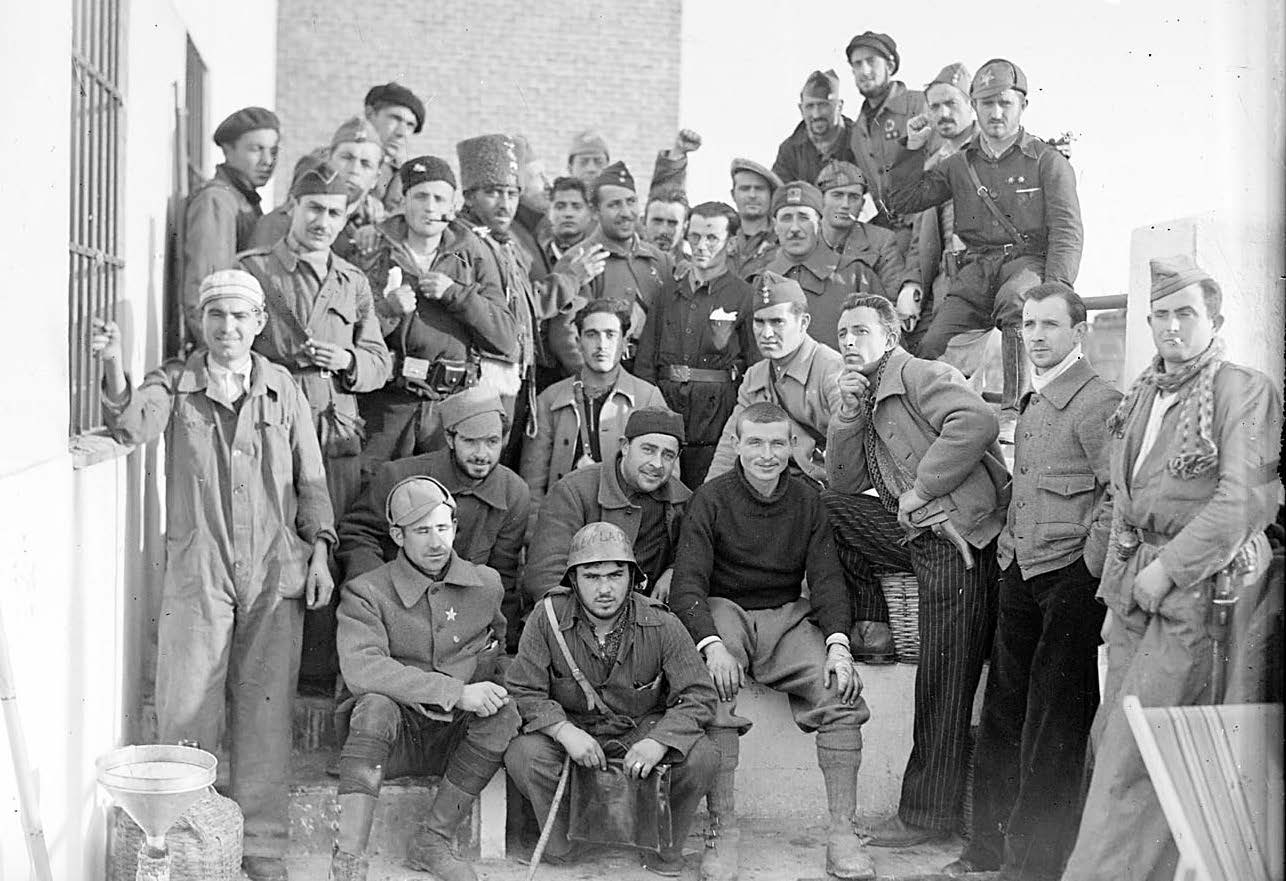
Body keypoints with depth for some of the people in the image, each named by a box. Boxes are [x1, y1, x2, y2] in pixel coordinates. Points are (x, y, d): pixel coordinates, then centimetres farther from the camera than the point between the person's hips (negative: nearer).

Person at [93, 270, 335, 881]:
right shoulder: (174, 383, 3)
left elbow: (310, 478, 10)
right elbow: (133, 427, -17)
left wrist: (319, 553, 5)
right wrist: (113, 367, -34)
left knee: (265, 713, 6)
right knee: (185, 710, 0)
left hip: (275, 573, 1)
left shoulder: (283, 389, 7)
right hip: (196, 571, -1)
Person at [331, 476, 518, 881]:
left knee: (506, 711, -26)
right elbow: (361, 670, -25)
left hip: (457, 736, 3)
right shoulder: (366, 592, -7)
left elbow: (501, 645, 28)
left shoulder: (486, 584, 6)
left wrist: (492, 689, 8)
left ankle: (431, 841, -17)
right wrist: (456, 692, -29)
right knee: (375, 705, -35)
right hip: (390, 738, -3)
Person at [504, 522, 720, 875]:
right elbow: (523, 691, -13)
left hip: (644, 729, 0)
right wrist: (565, 731, -30)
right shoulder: (548, 618, -15)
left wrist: (658, 742, -32)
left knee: (701, 757, -27)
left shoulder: (660, 624, -16)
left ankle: (667, 846, 3)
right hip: (571, 727, 0)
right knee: (522, 755, -31)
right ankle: (558, 845, -1)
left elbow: (697, 695, -15)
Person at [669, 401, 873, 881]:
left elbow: (827, 578, 4)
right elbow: (687, 584, -10)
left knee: (842, 691, -22)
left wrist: (838, 644, -14)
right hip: (725, 611, -3)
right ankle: (722, 830, -22)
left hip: (789, 616, 3)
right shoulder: (711, 498, -4)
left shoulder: (806, 499, 7)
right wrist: (711, 644, -28)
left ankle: (842, 834, -17)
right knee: (714, 694, -32)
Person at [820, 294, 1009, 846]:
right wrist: (849, 410, 2)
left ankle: (928, 815, 5)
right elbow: (844, 479, 15)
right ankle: (871, 627, 10)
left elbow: (977, 422, -26)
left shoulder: (920, 375, -8)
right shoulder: (870, 396, 19)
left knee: (942, 688, -4)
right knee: (828, 509, 6)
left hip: (957, 537, -9)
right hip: (914, 533, 9)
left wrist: (921, 489, -18)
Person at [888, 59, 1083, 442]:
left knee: (1016, 300, -40)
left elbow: (1067, 233, -1)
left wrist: (1055, 292, -17)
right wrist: (913, 149, 8)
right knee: (933, 345, -21)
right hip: (976, 269, 4)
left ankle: (1013, 411, -42)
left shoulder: (1048, 161, 8)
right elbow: (902, 201, 19)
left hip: (1029, 260, -3)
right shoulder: (959, 165, 20)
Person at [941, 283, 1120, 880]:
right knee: (1002, 713, 11)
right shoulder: (1031, 403, 17)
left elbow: (1119, 493, -16)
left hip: (1069, 579, -8)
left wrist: (1088, 564, -16)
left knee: (1052, 725, -1)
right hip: (1019, 574, 8)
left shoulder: (1097, 402, -9)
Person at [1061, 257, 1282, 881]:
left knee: (1138, 753, -9)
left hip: (1200, 588, -7)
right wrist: (1116, 583, 14)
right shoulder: (1142, 396, 17)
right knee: (1111, 735, 6)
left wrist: (1170, 568, -17)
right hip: (1139, 585, 7)